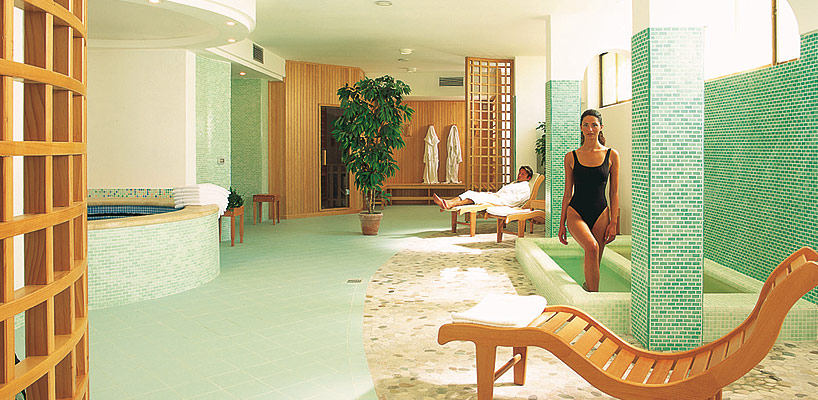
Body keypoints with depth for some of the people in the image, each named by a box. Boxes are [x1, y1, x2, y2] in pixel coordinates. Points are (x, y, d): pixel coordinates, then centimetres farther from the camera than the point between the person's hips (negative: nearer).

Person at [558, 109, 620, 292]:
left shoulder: (612, 155, 4)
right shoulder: (571, 157, 4)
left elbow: (614, 192, 5)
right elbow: (568, 193, 7)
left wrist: (613, 222, -1)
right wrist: (562, 224, 5)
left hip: (600, 214, 1)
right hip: (576, 213, -1)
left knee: (594, 263, 3)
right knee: (592, 247, -28)